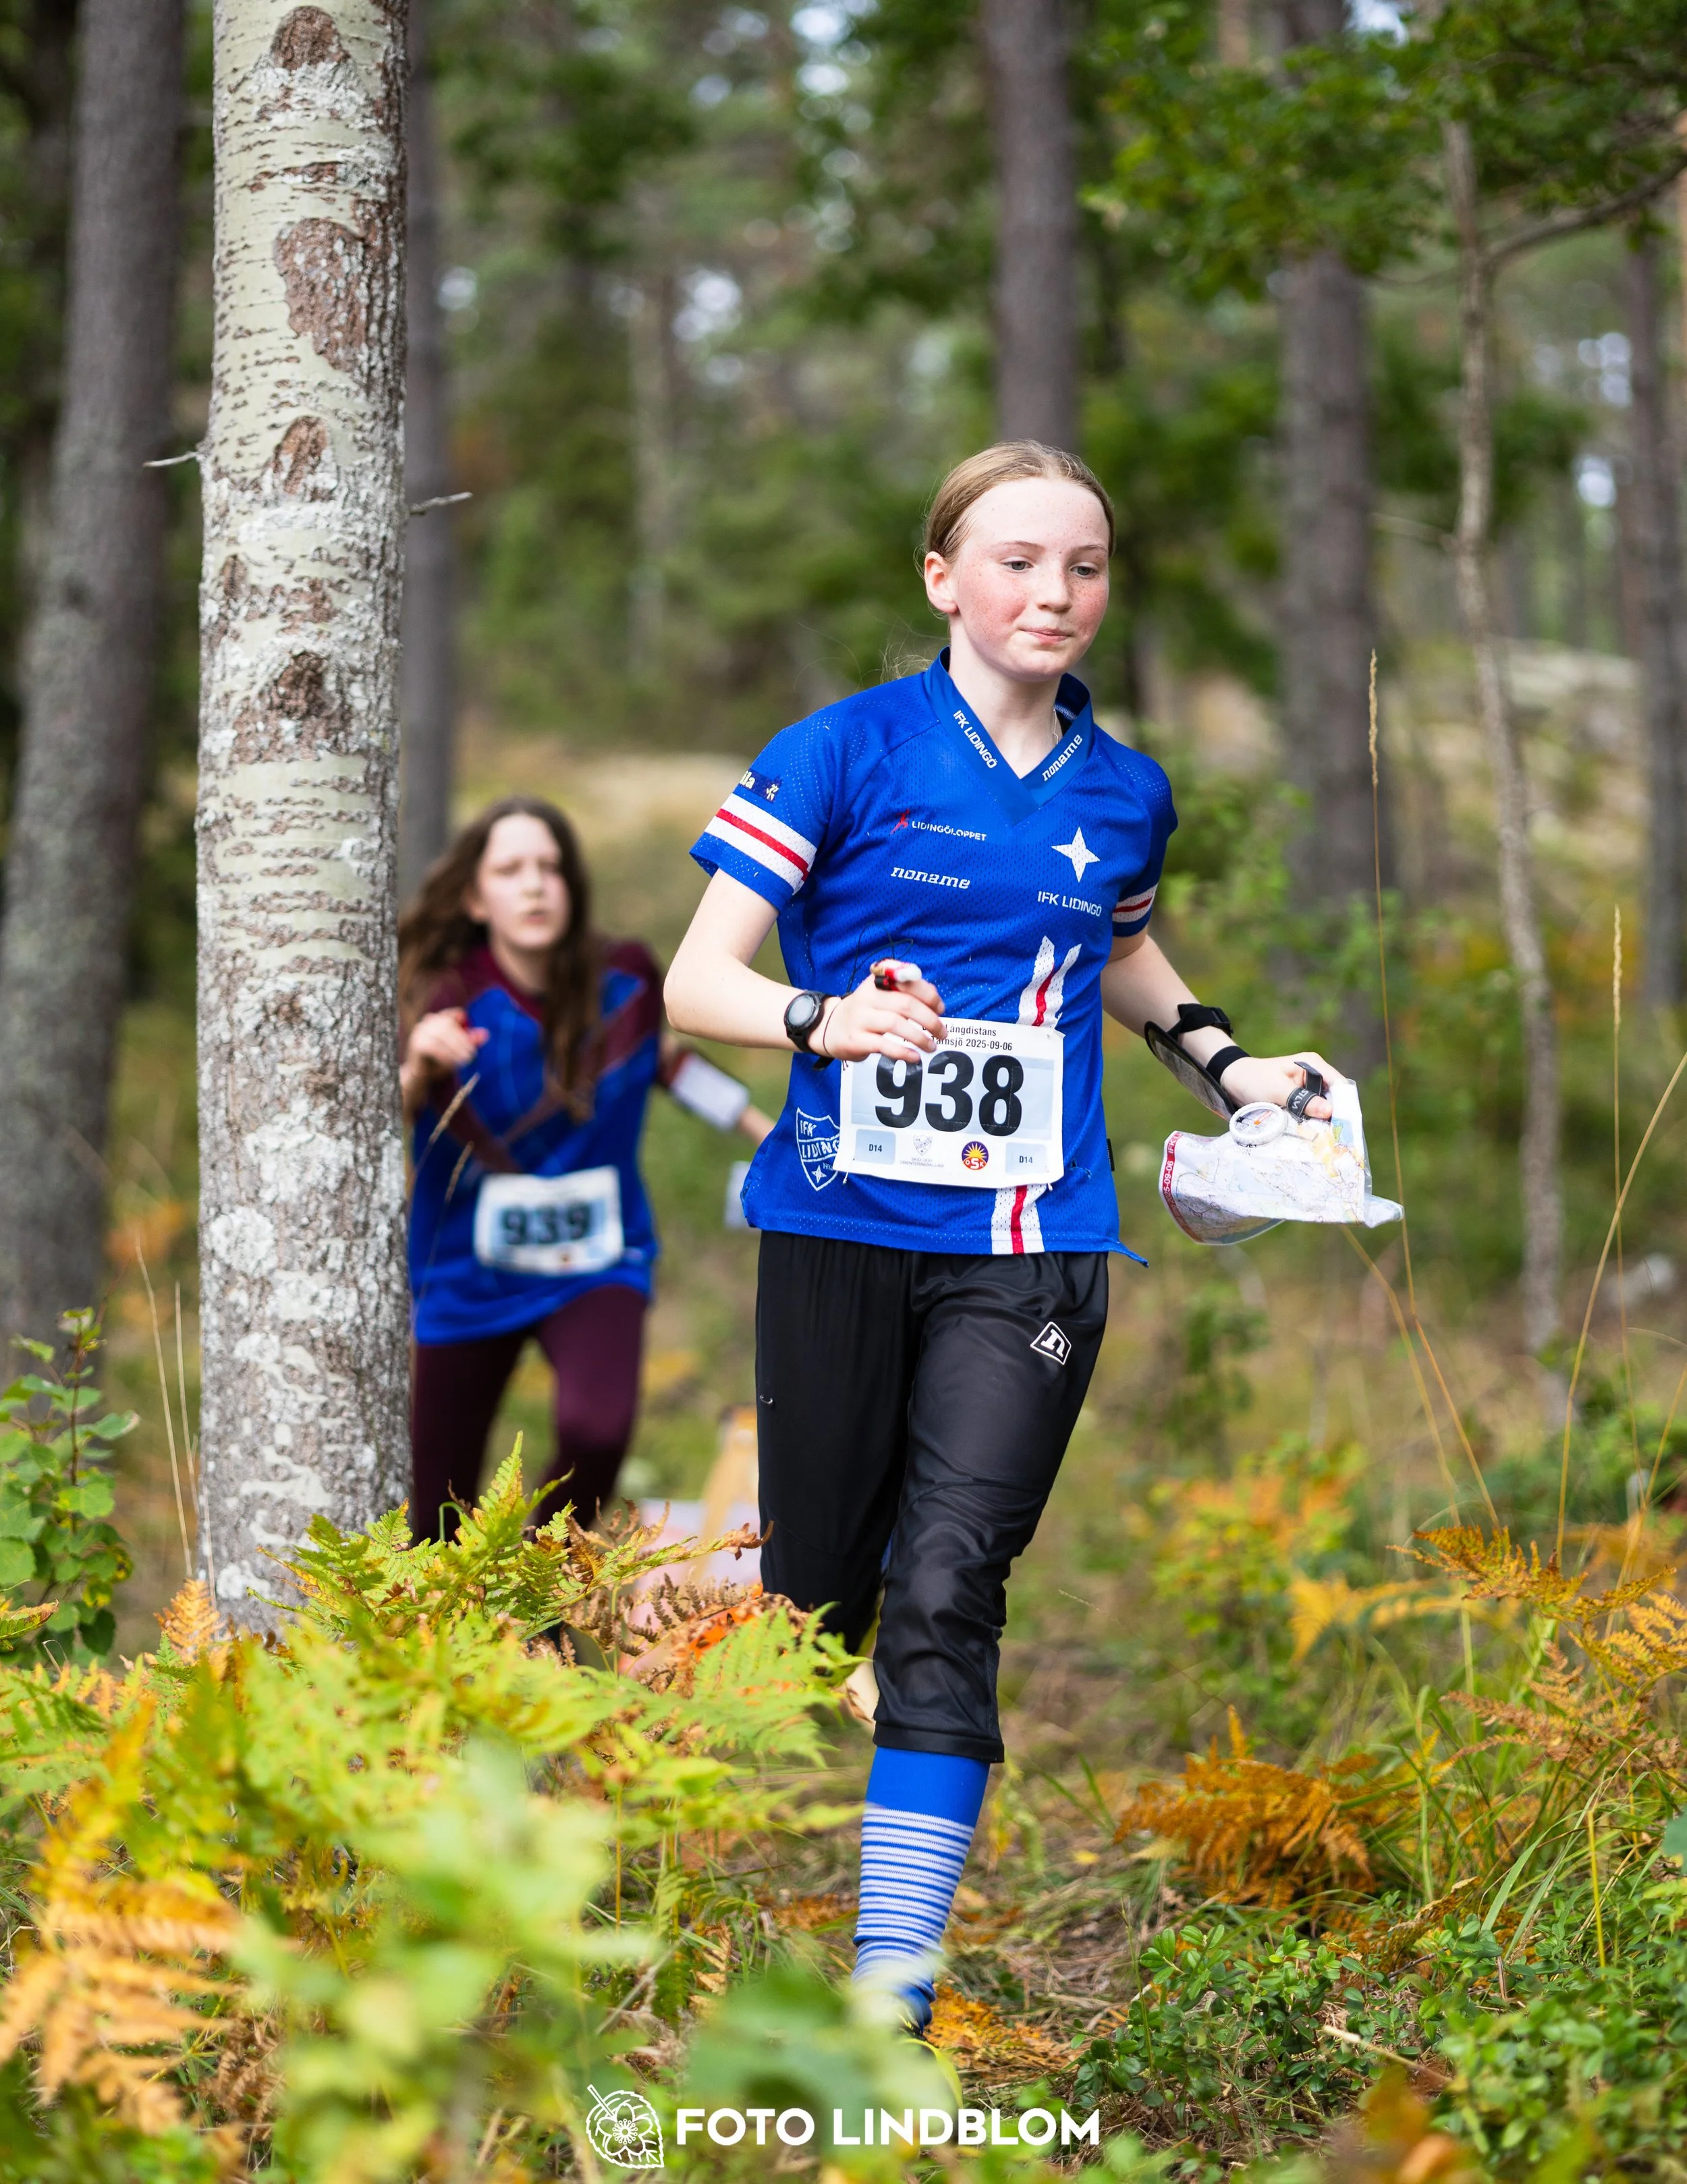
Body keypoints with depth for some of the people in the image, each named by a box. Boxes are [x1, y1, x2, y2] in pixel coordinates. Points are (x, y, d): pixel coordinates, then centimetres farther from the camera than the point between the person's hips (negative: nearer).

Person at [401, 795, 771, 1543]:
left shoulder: (625, 980, -7)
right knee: (441, 1520, 2)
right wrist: (418, 1070, -48)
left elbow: (666, 1058, 17)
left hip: (596, 1265, 1)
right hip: (470, 1277, -1)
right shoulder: (453, 1001, -15)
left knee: (596, 1431, -29)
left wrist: (770, 1132, 18)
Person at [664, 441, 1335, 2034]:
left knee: (947, 1593, -11)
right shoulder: (844, 752, -1)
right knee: (815, 1590, 3)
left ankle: (894, 1984, -10)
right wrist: (825, 1020, -24)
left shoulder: (1125, 794, 12)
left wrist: (1228, 1066, 19)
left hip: (1030, 1250, 2)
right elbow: (695, 981, -5)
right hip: (842, 1232, -1)